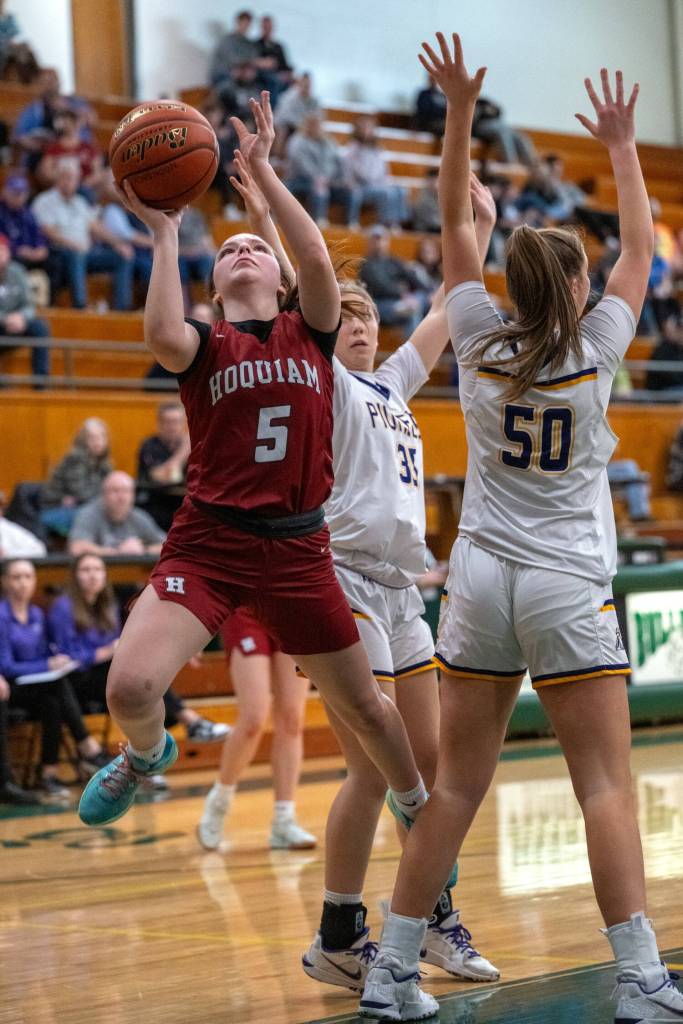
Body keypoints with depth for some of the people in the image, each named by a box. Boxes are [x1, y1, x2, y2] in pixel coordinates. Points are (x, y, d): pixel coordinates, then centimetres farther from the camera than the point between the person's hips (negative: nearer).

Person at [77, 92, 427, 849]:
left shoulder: (310, 333, 8)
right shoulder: (205, 345, 4)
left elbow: (318, 260, -13)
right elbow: (162, 337, -21)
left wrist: (261, 169, -11)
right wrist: (164, 232, -14)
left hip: (297, 547, 1)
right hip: (208, 541, -1)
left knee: (363, 706, 12)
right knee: (129, 687, -21)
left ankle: (420, 813, 39)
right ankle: (145, 755, 16)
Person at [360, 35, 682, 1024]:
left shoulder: (480, 344, 1)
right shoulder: (594, 348, -5)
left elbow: (454, 222, 10)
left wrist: (460, 111, 10)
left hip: (481, 581, 4)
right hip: (568, 589, -3)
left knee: (456, 786, 7)